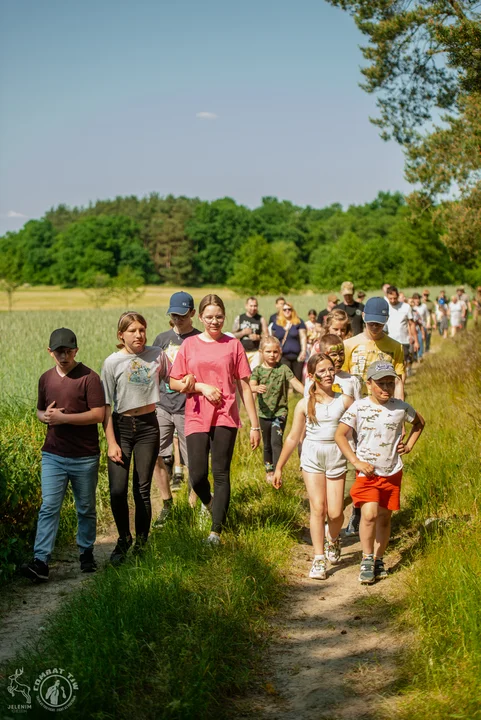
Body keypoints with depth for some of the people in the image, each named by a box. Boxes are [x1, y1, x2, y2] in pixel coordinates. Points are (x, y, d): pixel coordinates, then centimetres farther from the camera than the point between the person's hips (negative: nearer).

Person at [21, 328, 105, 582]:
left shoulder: (89, 378, -9)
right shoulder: (46, 378, 9)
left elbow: (98, 415, -15)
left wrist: (62, 417, -18)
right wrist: (45, 416, -4)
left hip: (84, 457, -3)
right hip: (53, 455, 3)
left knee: (86, 509, 11)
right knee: (49, 507, -6)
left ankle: (86, 553, 28)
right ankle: (41, 561, -10)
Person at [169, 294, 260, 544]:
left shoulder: (233, 345, 3)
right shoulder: (189, 345, 6)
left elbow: (244, 386, 4)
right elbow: (174, 382, 8)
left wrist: (255, 424, 2)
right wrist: (201, 386, -9)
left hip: (225, 418, -1)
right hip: (196, 418, 1)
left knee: (221, 474, -3)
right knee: (197, 475, -3)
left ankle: (216, 531, 3)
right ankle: (210, 503, 30)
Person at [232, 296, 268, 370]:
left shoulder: (261, 319, 7)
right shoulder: (239, 318, 8)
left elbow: (266, 335, 5)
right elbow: (233, 335, 7)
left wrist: (258, 337, -14)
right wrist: (243, 332, -9)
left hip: (256, 352, -1)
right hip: (242, 352, 1)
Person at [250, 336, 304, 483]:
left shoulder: (283, 369, -2)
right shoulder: (258, 370, 0)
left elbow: (295, 383, -10)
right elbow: (251, 385, -15)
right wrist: (257, 388, -40)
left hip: (280, 412, -2)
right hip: (264, 413, 3)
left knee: (276, 442, -16)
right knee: (267, 444, 15)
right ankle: (269, 471, 32)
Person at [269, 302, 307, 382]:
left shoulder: (299, 322, 7)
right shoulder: (276, 323, 11)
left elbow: (303, 337, 4)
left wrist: (304, 351, -7)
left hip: (297, 356, 0)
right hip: (283, 356, 0)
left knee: (298, 379, 1)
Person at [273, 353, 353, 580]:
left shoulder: (344, 401, 0)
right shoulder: (305, 405, 1)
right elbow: (293, 438, 8)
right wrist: (279, 468, 10)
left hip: (336, 459, 0)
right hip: (312, 458, 0)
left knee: (335, 513, -2)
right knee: (317, 508, -9)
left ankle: (333, 538, 33)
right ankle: (319, 559, -1)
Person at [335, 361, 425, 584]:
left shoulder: (400, 407, 0)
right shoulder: (359, 407, -8)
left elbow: (419, 422, 21)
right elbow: (340, 434, -5)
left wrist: (409, 445, 7)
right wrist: (356, 461, -11)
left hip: (392, 473, 3)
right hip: (367, 472, -3)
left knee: (384, 517, 10)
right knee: (369, 514, -18)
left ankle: (378, 560, 25)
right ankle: (367, 559, -2)